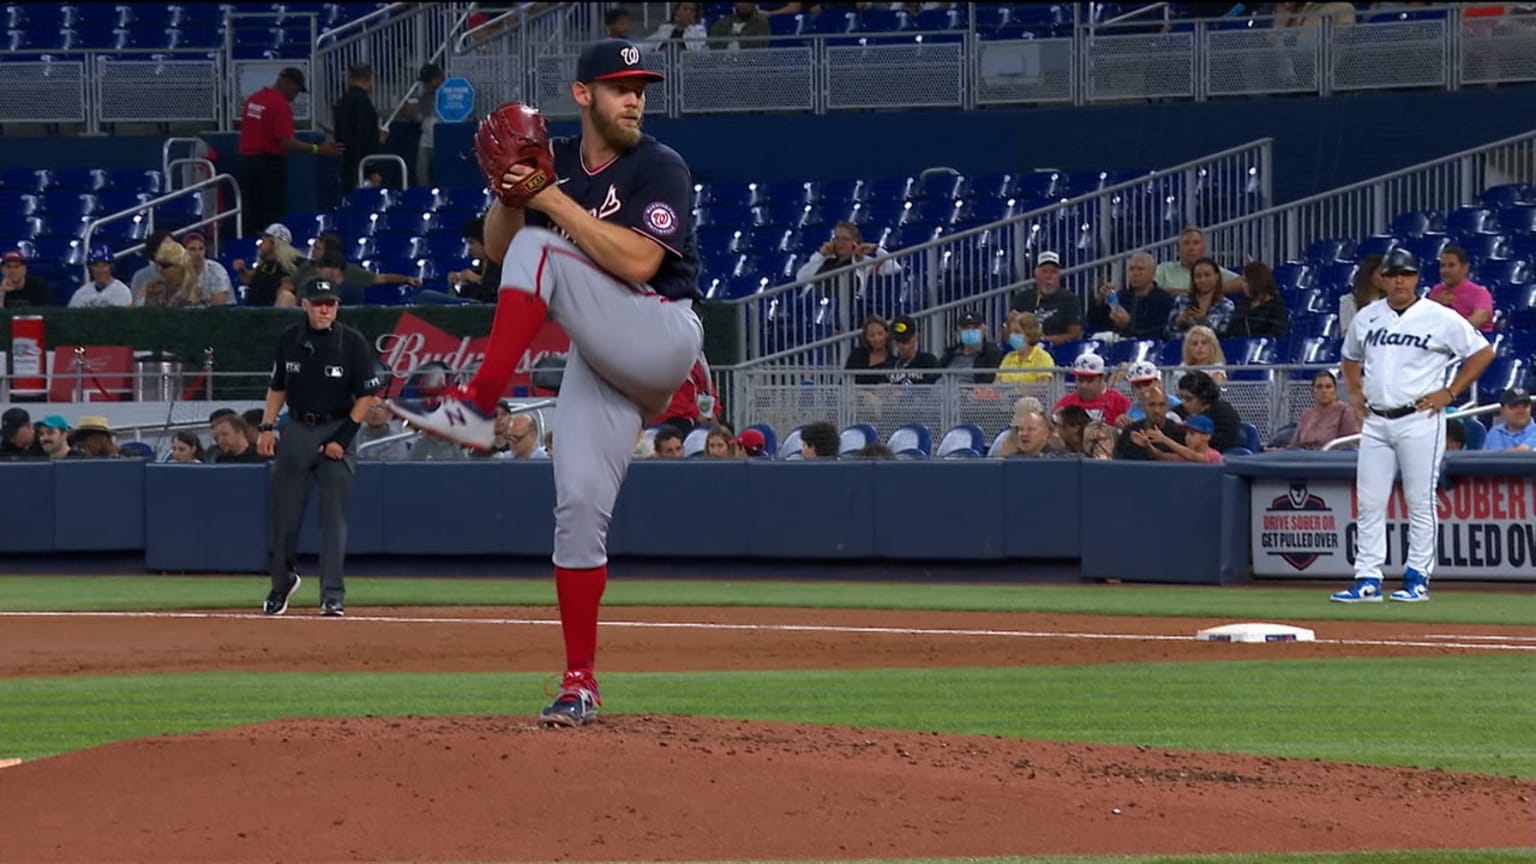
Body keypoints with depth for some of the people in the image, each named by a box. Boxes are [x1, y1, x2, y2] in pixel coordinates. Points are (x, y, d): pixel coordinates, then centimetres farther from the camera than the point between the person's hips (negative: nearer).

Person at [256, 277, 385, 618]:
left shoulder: (353, 343, -8)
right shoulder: (290, 340, 3)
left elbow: (368, 394, -6)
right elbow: (277, 387, 14)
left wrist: (343, 437, -12)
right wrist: (266, 427, 3)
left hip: (337, 432, -3)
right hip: (296, 428, 3)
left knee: (334, 517, -6)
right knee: (284, 513, 7)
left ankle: (332, 596, -5)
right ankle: (282, 581, 27)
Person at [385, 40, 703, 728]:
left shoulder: (660, 169, -9)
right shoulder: (552, 159, 9)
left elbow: (639, 262, -23)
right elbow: (496, 250, 10)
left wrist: (550, 199, -22)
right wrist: (509, 194, -10)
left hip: (663, 340, -6)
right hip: (598, 361, 6)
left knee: (538, 249, -23)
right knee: (578, 504, -4)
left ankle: (477, 408, -28)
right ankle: (580, 682, 1)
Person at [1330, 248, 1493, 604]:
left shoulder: (1440, 318, -4)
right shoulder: (1367, 317, 11)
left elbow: (1482, 352, -1)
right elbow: (1351, 357, 28)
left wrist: (1449, 392, -6)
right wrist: (1355, 392, 12)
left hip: (1419, 419, -5)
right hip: (1375, 421, 5)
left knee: (1420, 502, -2)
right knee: (1369, 503, 2)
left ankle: (1417, 578, 3)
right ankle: (1367, 580, 4)